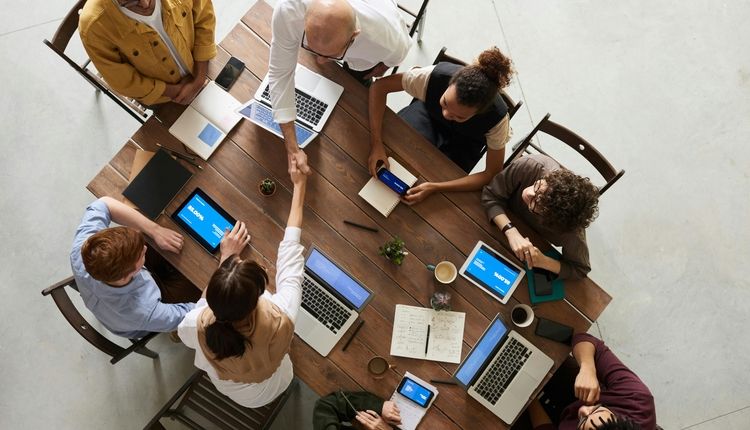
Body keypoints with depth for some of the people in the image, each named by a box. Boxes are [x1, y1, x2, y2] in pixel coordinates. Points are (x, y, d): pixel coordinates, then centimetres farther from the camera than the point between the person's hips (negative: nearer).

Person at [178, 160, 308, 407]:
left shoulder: (198, 326, -42)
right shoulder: (279, 320, -46)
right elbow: (290, 254, -31)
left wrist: (226, 258, -14)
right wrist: (299, 185, -18)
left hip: (223, 387, 1)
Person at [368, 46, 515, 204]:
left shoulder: (497, 117, -38)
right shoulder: (435, 75, -39)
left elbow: (493, 174, -29)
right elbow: (379, 86, -29)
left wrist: (435, 187, -39)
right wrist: (376, 144, -39)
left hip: (463, 142, -1)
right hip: (428, 113, 1)